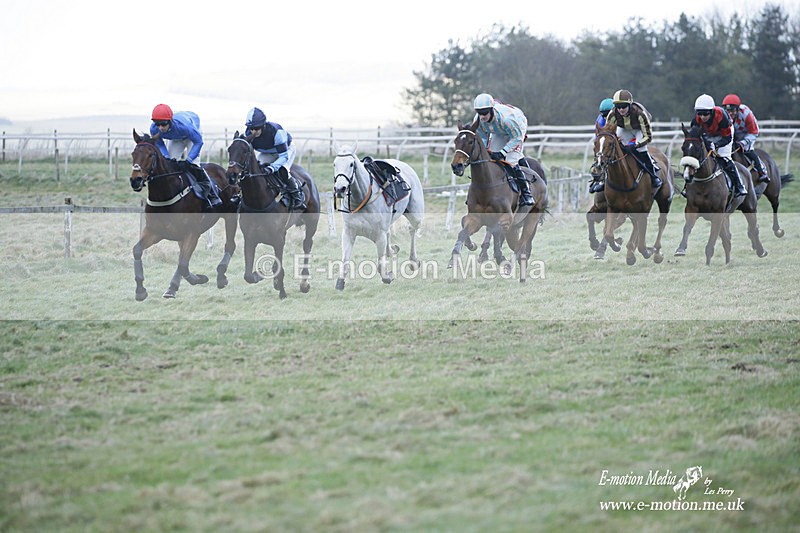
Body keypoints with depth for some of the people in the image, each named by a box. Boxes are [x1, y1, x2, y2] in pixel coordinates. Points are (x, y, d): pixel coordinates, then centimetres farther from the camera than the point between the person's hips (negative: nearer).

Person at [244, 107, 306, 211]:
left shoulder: (276, 131, -40)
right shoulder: (248, 134, -24)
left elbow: (284, 156, -37)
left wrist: (271, 168, -51)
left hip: (286, 150, -5)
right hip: (265, 154, 5)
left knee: (282, 173, -32)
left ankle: (298, 197, -12)